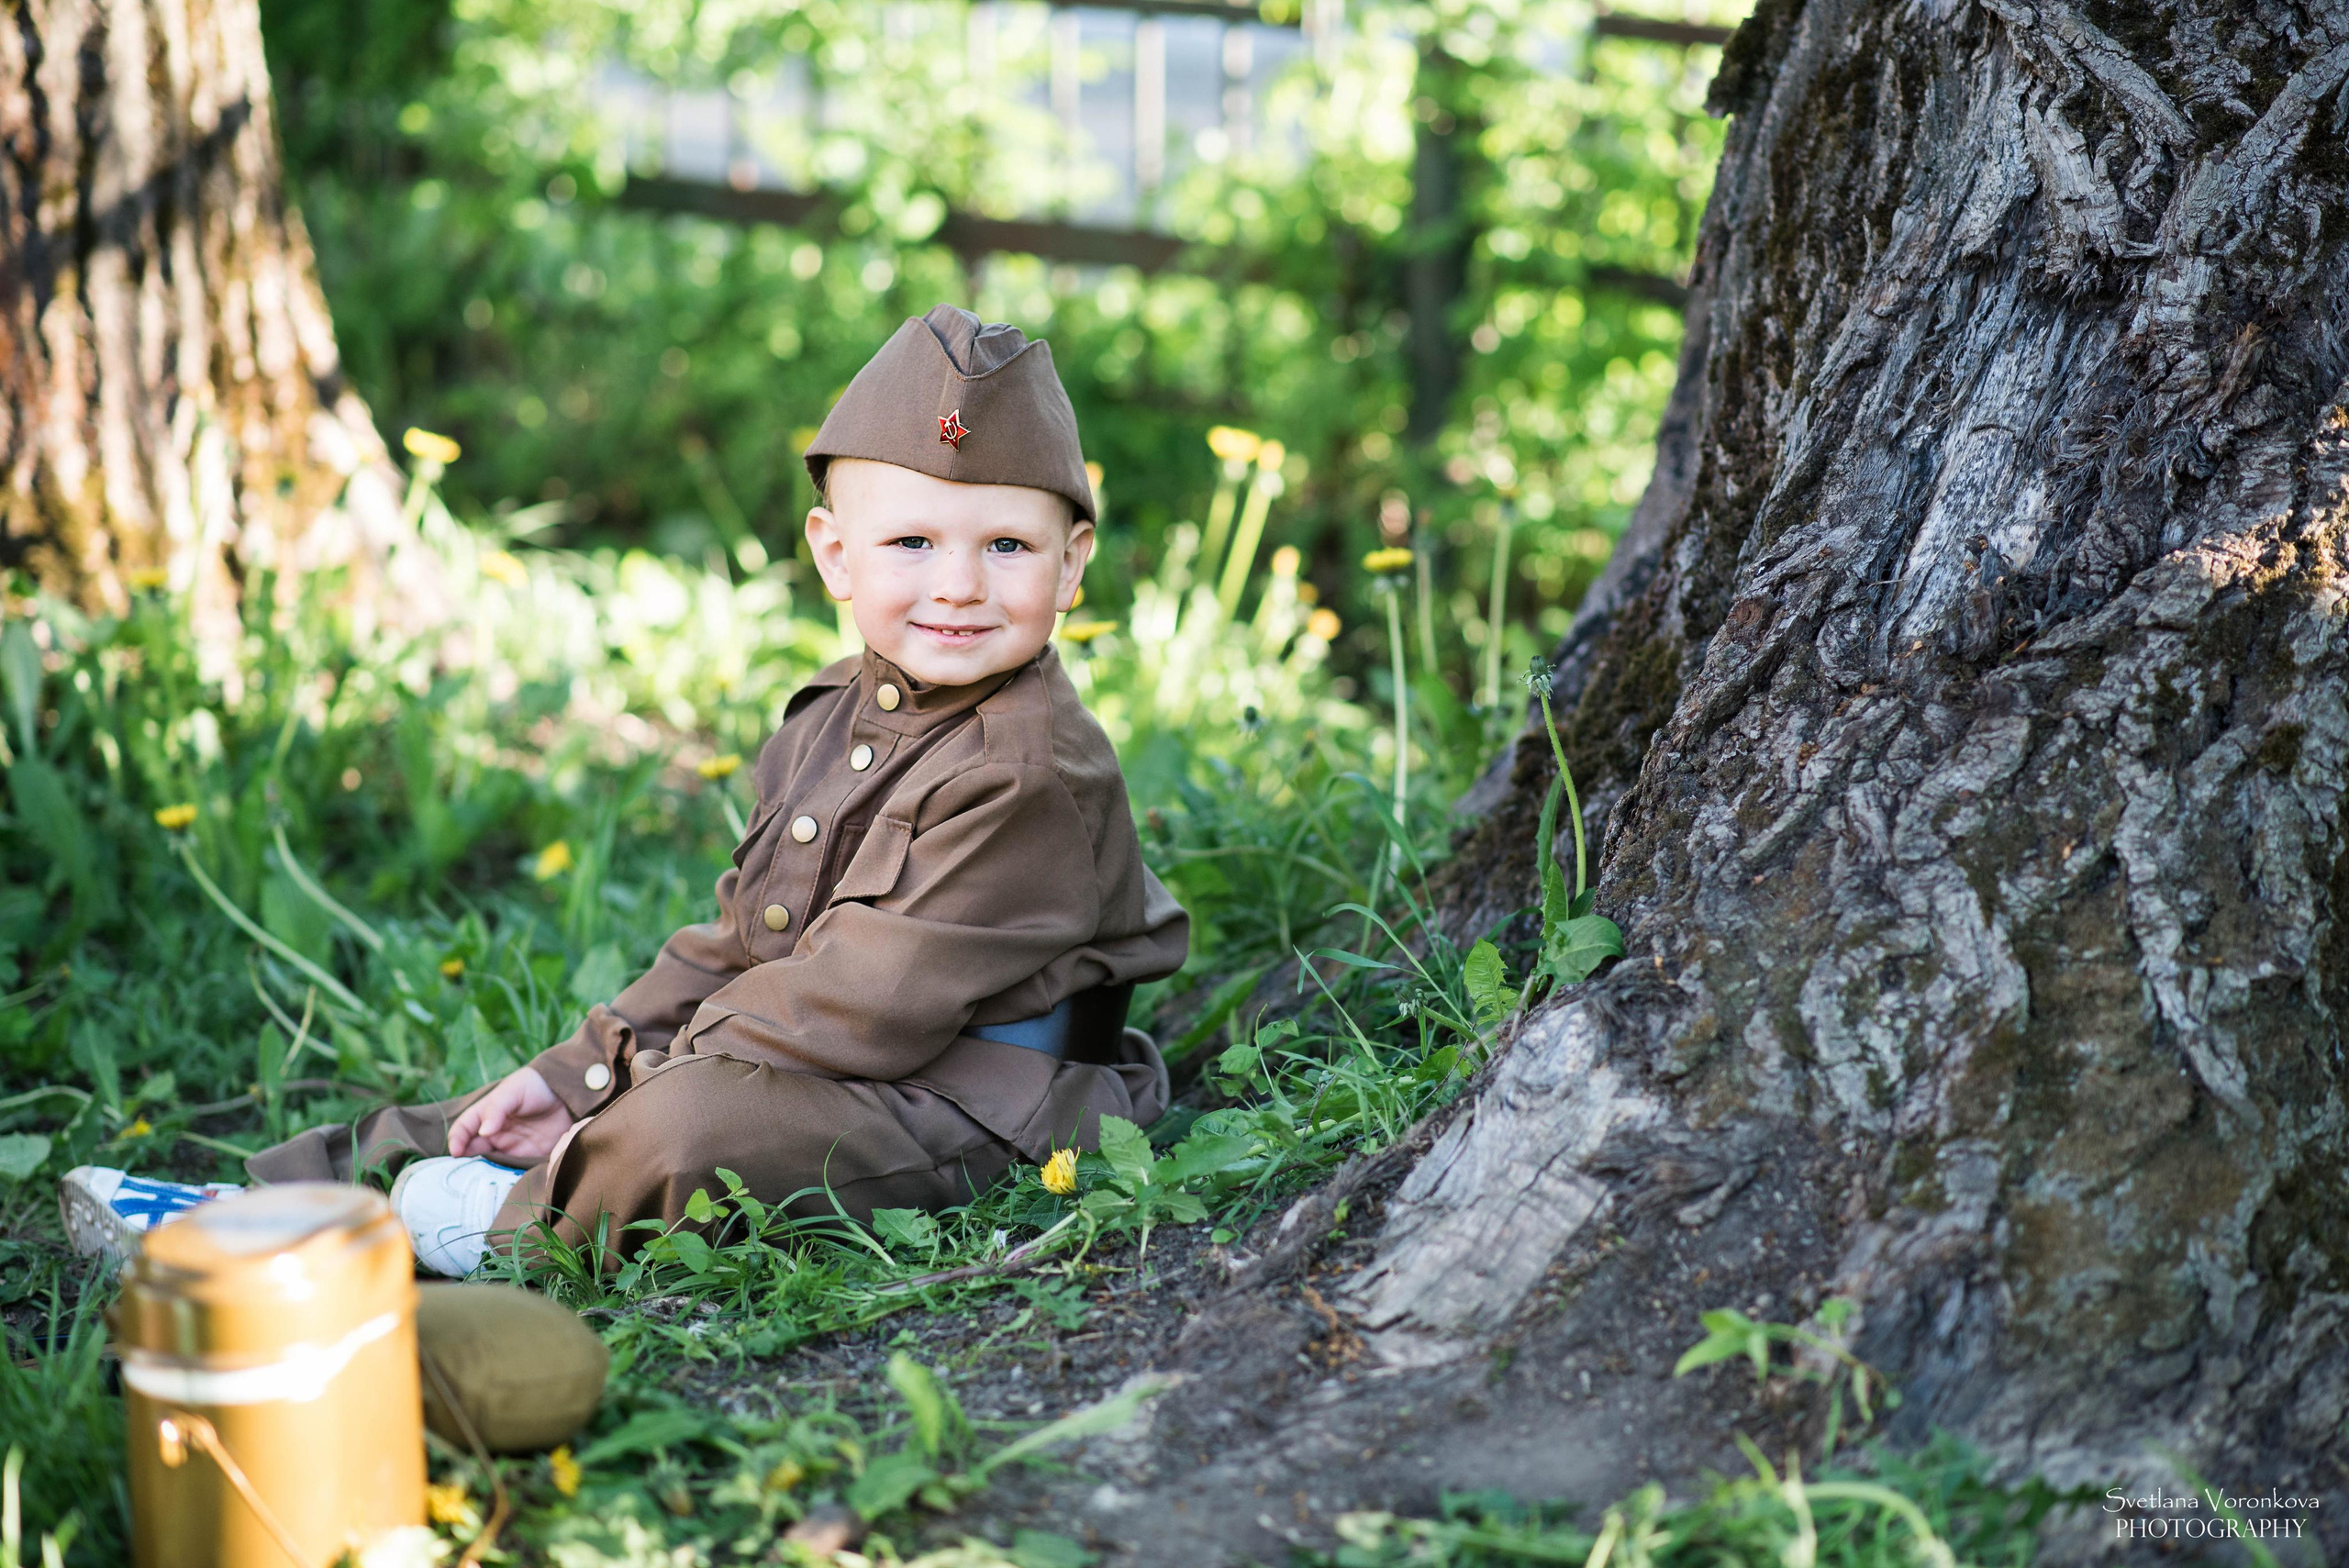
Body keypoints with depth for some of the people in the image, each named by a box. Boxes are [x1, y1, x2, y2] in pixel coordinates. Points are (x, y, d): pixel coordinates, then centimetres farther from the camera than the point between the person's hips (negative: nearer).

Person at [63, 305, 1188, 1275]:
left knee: (684, 1124, -31)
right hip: (793, 1058, 9)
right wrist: (577, 1070, 4)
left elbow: (872, 1000, -23)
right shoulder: (831, 720, 10)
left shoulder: (1033, 772, -21)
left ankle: (527, 1230, -4)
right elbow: (742, 940, 15)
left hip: (952, 1104, -9)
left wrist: (641, 1076, -16)